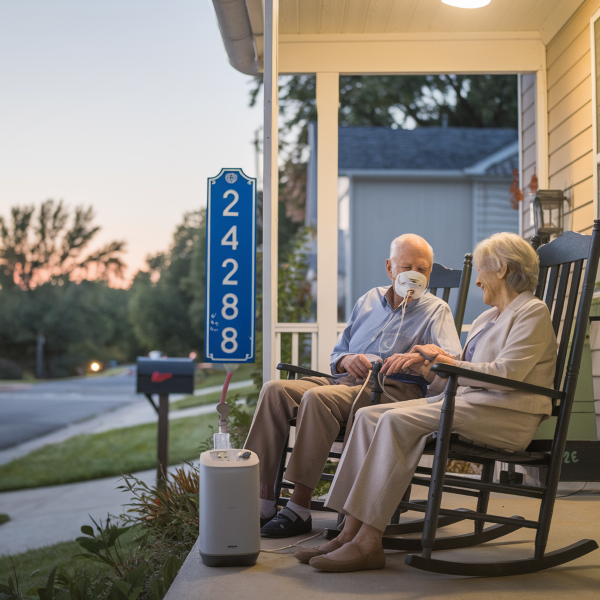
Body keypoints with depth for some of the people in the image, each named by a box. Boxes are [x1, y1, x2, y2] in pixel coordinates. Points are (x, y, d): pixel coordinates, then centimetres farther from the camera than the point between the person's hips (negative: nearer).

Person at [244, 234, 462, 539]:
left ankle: (299, 508, -31)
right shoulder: (369, 300, 24)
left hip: (395, 390, -6)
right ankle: (262, 500, -21)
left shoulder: (436, 310, 8)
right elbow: (337, 354, 26)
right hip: (345, 381, 6)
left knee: (317, 397, -33)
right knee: (275, 390, -19)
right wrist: (347, 360, 0)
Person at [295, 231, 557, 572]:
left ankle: (369, 543, -28)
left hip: (505, 416, -9)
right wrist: (423, 362, 5)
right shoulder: (487, 319, 27)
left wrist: (443, 359, -6)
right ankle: (352, 533, -18)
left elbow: (506, 373, -16)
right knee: (369, 415, -11)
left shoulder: (532, 312, 0)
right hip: (466, 401, 9)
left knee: (397, 421, -28)